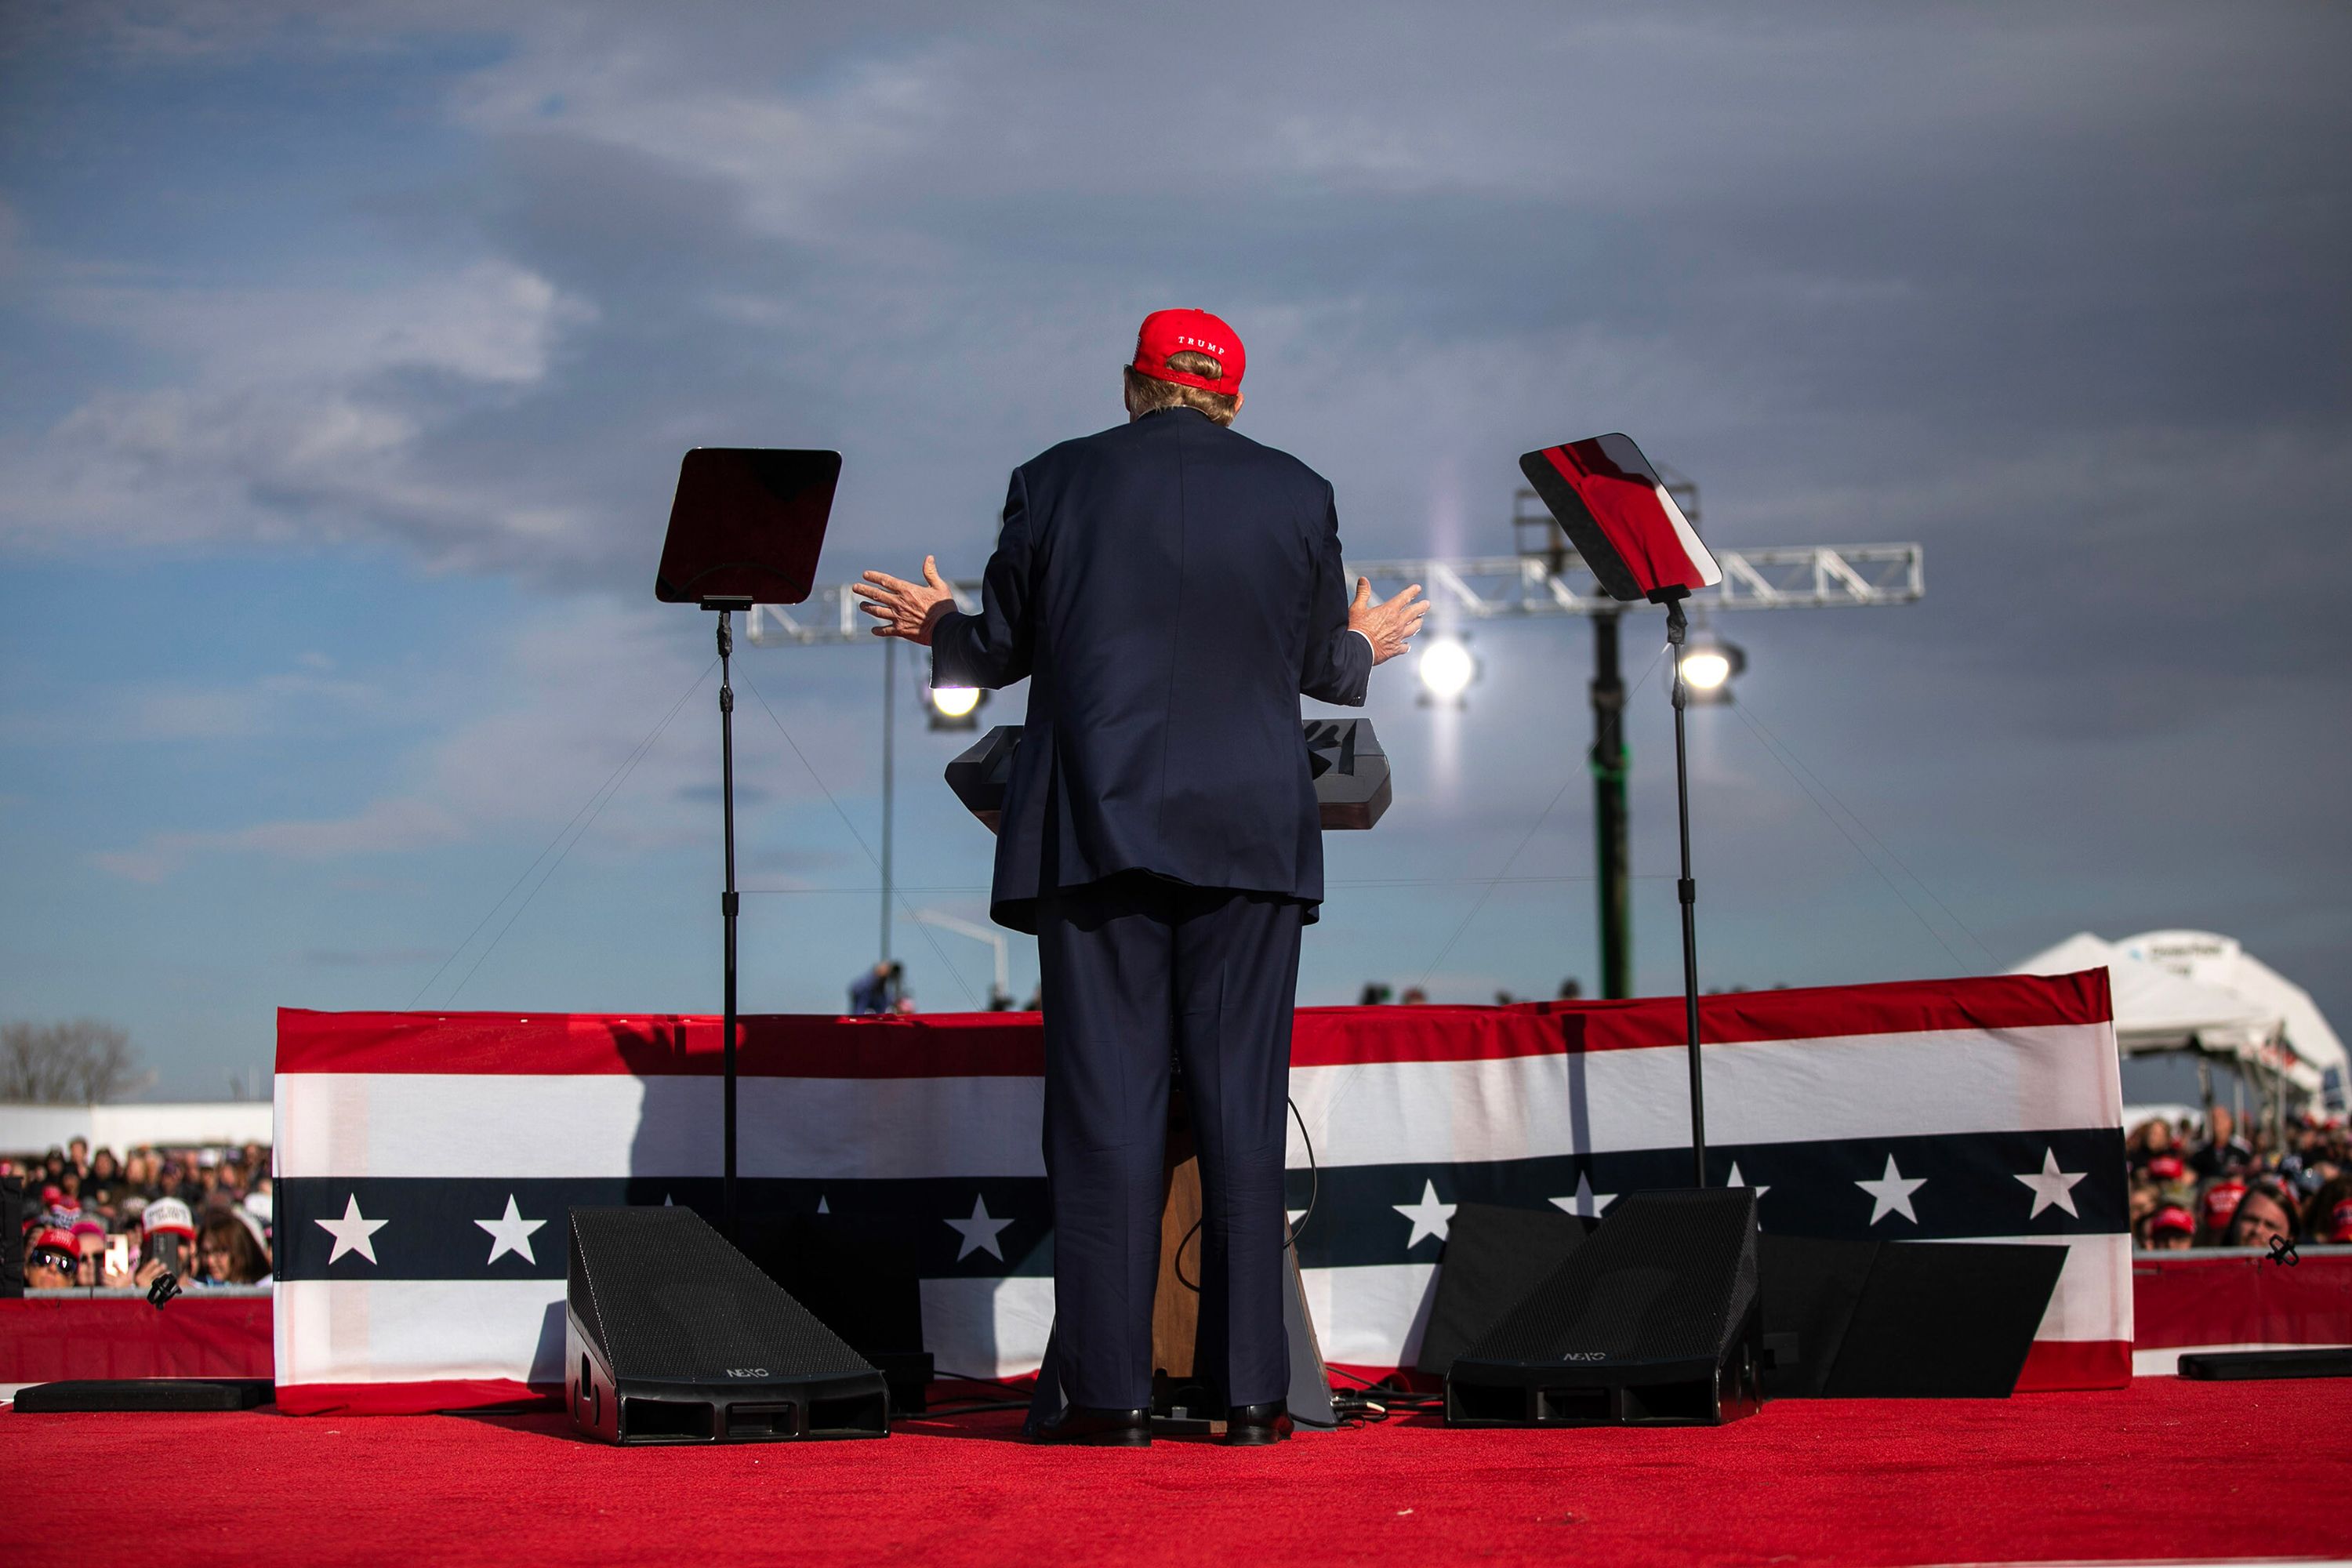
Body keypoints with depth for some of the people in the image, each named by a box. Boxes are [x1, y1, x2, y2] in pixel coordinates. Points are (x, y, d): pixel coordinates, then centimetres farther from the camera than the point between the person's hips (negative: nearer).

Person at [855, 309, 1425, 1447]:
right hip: (1250, 837, 1)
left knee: (1103, 1107, 0)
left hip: (1094, 835, -1)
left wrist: (933, 625, 29)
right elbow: (1321, 666, 11)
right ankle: (1250, 1391, 4)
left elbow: (1003, 647, 8)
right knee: (1241, 1110, 3)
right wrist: (1365, 647, 34)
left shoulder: (1054, 483, 2)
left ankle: (1107, 1392, -1)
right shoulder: (1297, 494, 4)